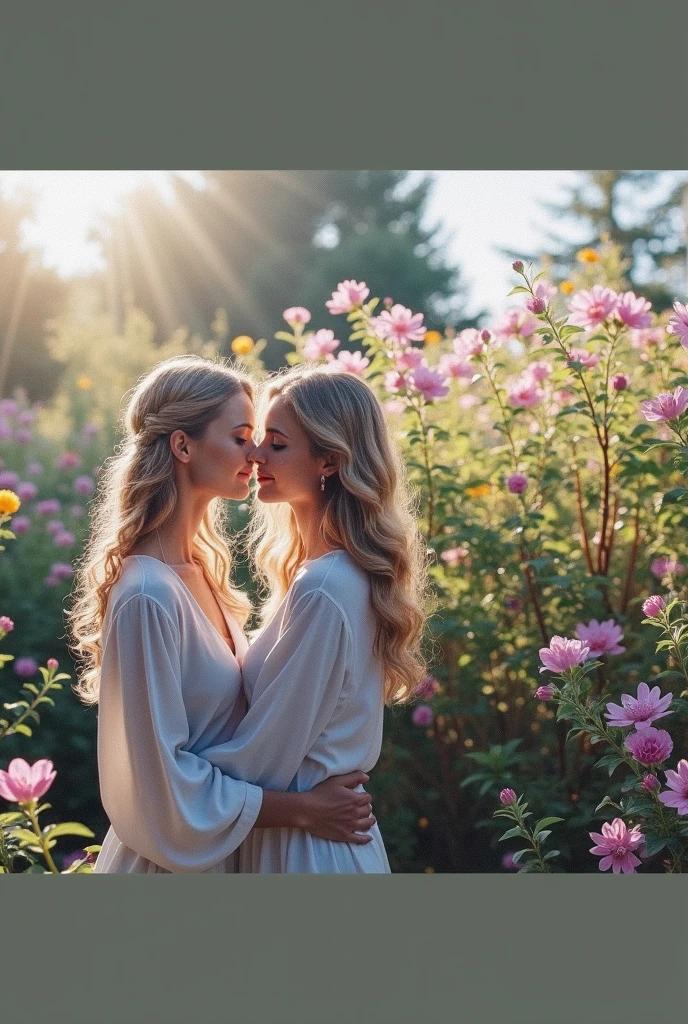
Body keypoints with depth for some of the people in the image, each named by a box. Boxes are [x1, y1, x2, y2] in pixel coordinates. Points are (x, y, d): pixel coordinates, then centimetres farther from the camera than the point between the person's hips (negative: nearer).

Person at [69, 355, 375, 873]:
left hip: (221, 851, 8)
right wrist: (302, 809, -18)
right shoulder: (148, 595, -24)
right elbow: (162, 780, -22)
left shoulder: (200, 566, 2)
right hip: (171, 860, -8)